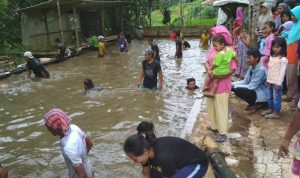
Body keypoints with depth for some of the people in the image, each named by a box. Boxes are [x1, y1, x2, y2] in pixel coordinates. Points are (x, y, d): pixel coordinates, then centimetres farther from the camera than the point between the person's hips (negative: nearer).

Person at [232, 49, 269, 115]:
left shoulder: (261, 69, -24)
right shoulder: (251, 67, 1)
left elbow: (251, 86, -25)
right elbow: (245, 82, 5)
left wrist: (234, 86, -24)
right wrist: (233, 84, -11)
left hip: (261, 94, -8)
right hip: (254, 90, 9)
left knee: (238, 90, -25)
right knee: (234, 87, -4)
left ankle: (256, 105, -3)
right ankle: (252, 103, 9)